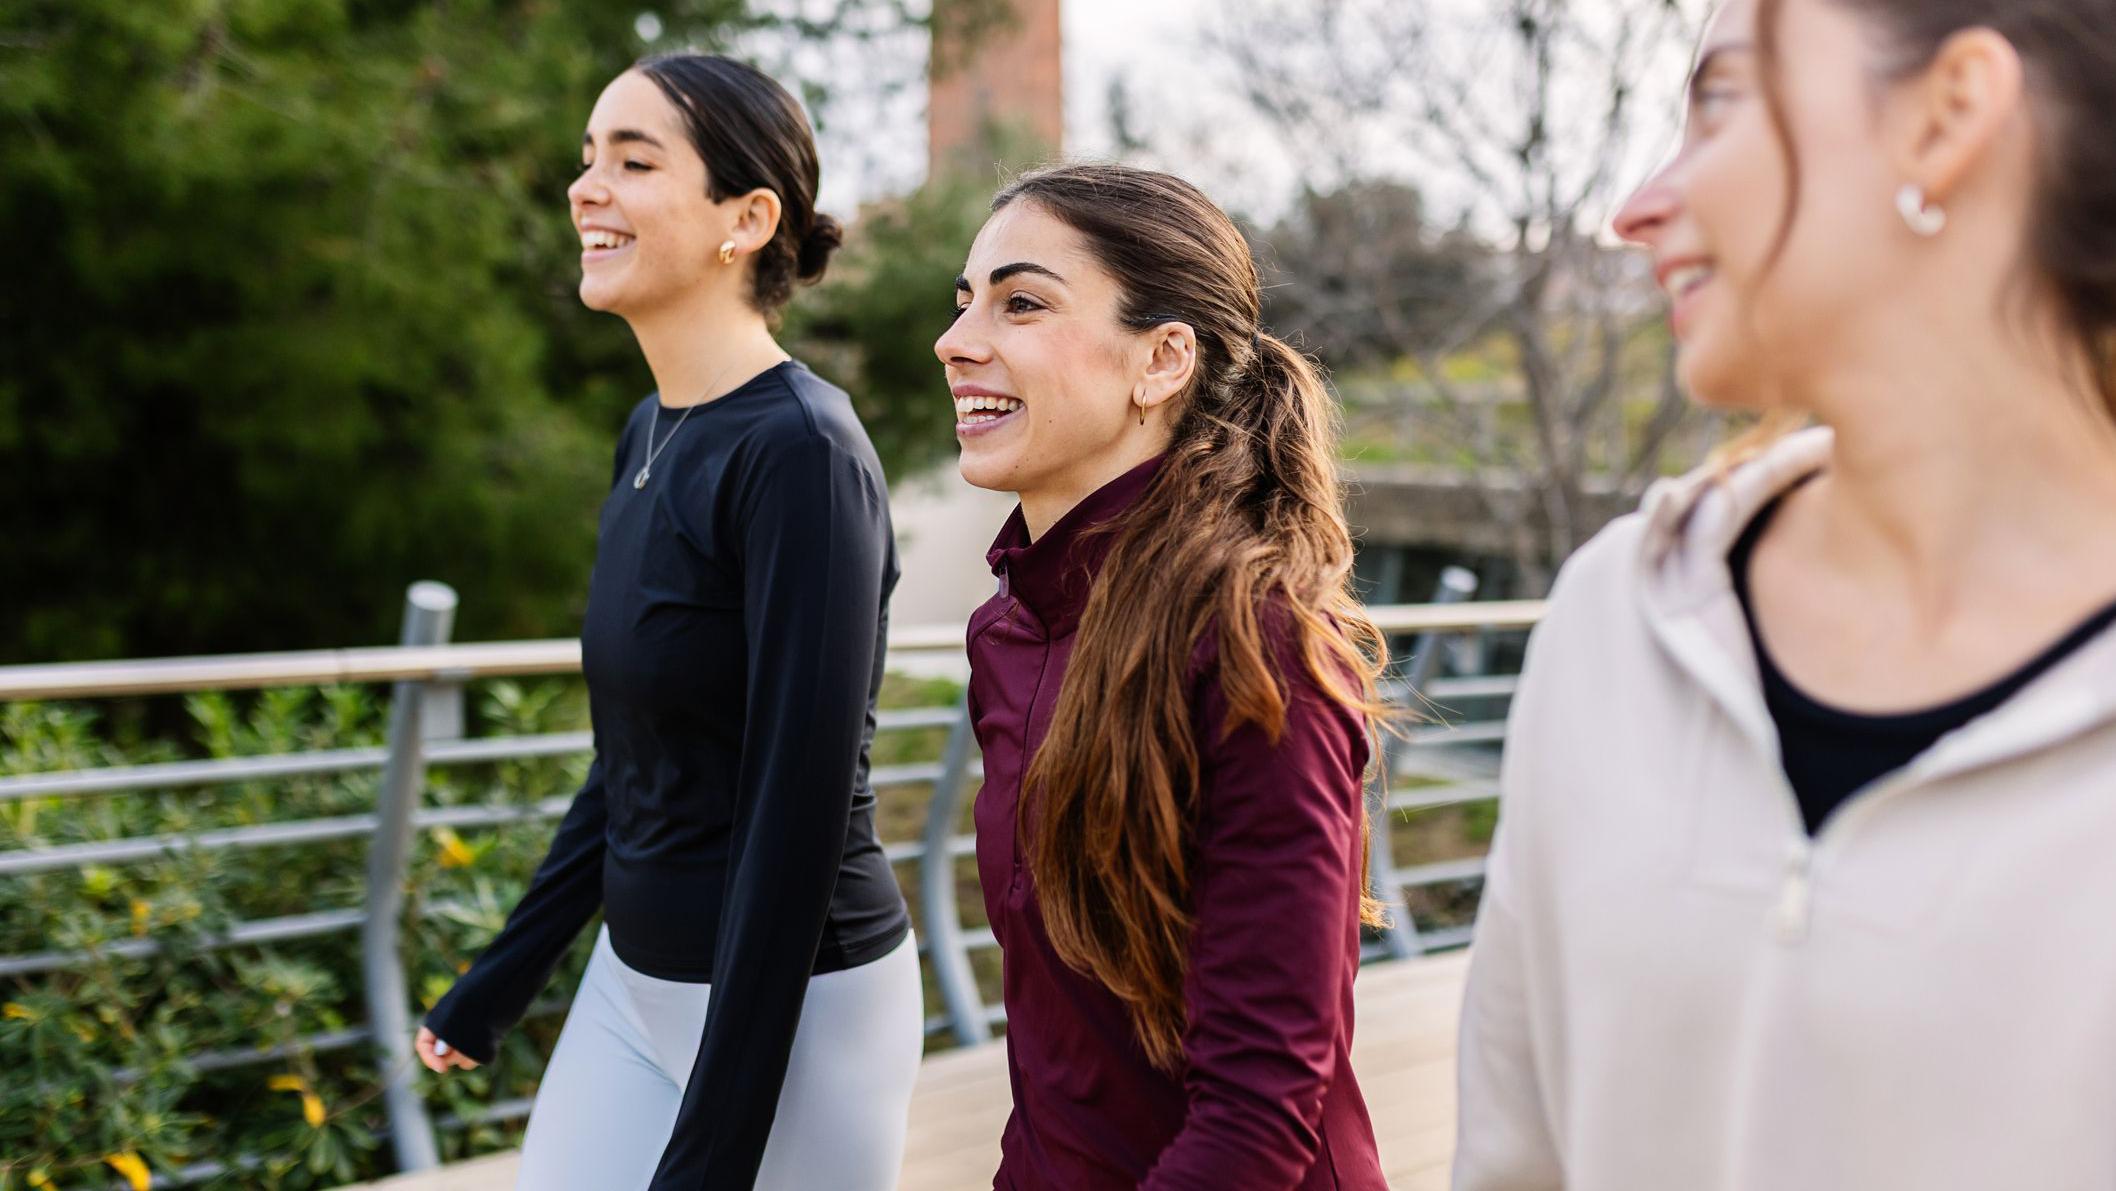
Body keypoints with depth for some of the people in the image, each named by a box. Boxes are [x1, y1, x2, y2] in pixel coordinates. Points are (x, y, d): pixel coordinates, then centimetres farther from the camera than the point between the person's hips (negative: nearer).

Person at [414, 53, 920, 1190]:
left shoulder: (800, 452, -19)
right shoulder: (651, 433, 6)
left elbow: (801, 810, -21)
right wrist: (502, 976, 19)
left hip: (793, 1003, -8)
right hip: (634, 977, 8)